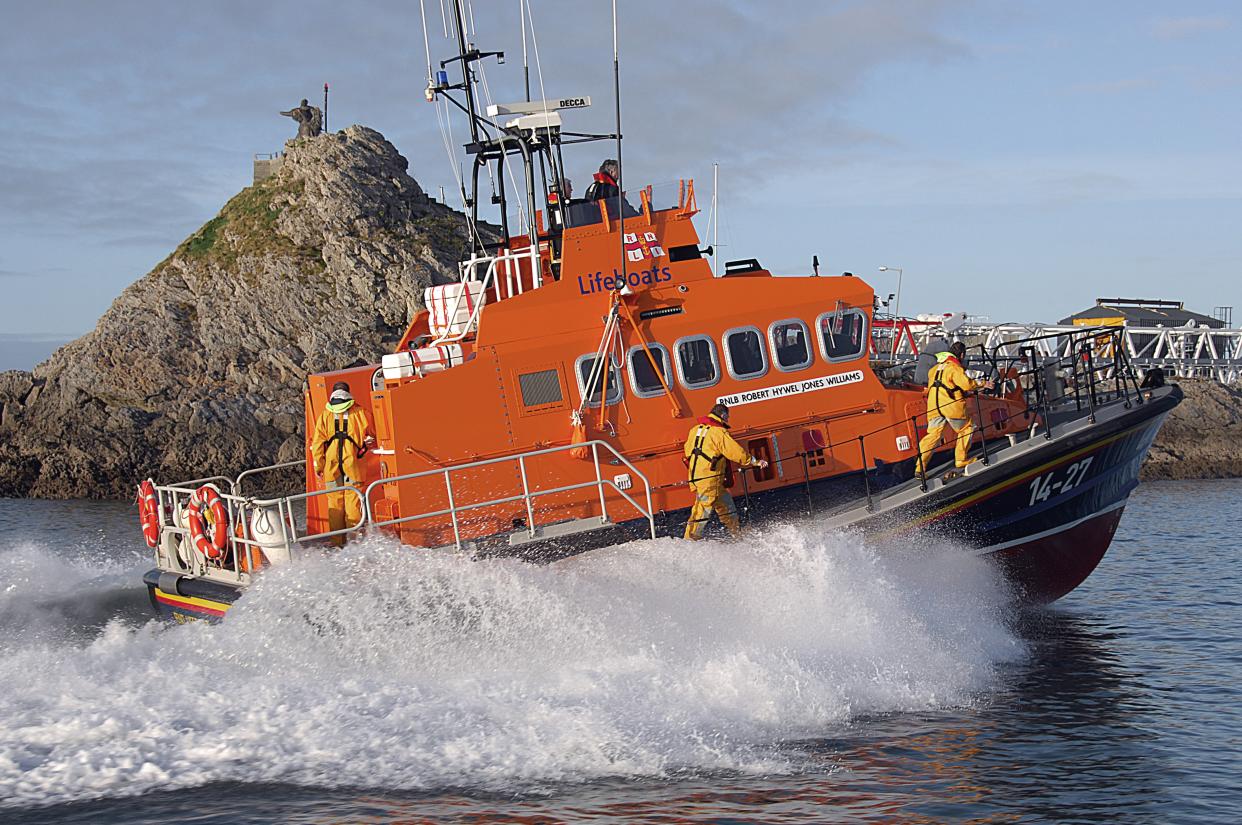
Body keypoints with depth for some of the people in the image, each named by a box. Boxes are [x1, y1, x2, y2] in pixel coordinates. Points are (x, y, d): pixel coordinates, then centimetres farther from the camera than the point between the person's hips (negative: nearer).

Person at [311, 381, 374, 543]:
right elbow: (368, 437, 4)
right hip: (352, 464, -2)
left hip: (331, 466, 2)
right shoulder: (358, 413, 2)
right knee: (353, 502, 0)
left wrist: (318, 466, 8)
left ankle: (337, 542, 9)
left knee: (335, 504, 6)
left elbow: (317, 443, 4)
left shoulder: (324, 416, 6)